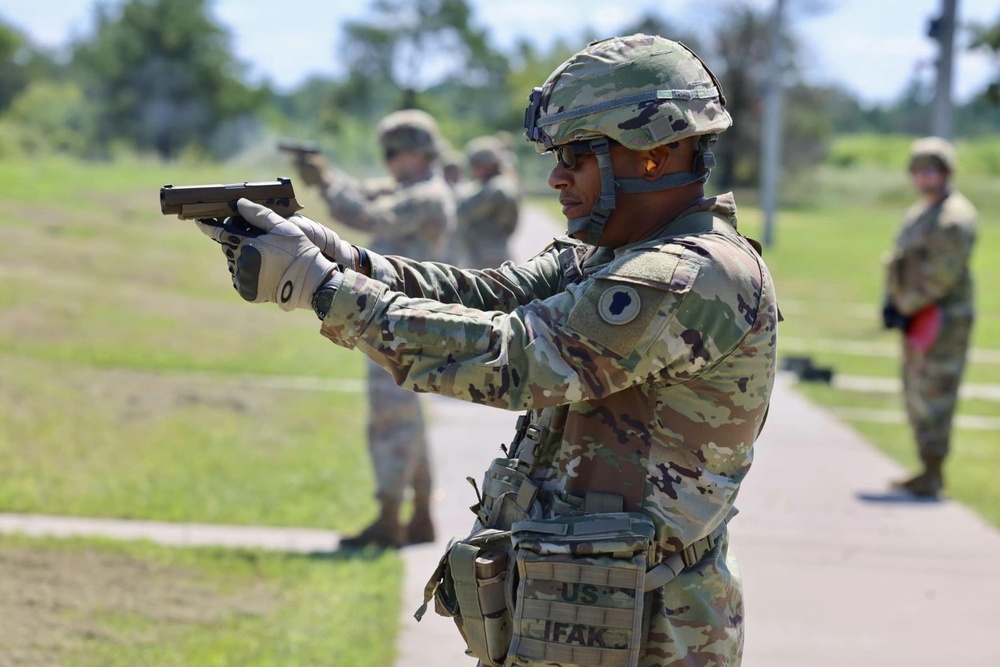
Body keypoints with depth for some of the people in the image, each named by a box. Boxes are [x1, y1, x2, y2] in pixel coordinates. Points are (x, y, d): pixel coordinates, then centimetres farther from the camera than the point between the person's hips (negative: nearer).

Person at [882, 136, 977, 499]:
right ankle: (929, 472, 18)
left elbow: (943, 272, -19)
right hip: (918, 319, 10)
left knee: (933, 394, -11)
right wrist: (891, 301, 4)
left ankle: (931, 476, -9)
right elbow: (899, 262, 20)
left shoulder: (955, 217, -12)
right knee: (916, 395, 12)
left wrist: (906, 306, -15)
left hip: (943, 318, -10)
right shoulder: (917, 215, 19)